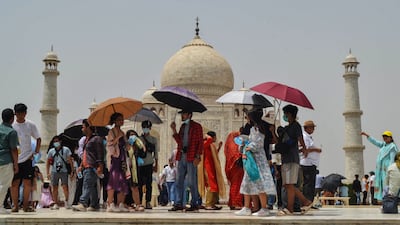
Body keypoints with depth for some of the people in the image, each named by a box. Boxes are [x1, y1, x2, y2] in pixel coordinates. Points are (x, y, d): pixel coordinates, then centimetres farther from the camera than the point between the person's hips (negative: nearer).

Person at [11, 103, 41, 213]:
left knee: (27, 183, 2)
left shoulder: (30, 125, 2)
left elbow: (38, 138, 11)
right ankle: (15, 205, 9)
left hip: (27, 158, 1)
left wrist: (36, 151, 1)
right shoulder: (11, 125, -1)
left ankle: (25, 205, 10)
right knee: (14, 183, 1)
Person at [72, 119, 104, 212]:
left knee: (87, 185, -18)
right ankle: (94, 205, 14)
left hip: (92, 167, -9)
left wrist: (100, 166, -19)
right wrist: (81, 165, 24)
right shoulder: (86, 139, 22)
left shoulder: (96, 139, -6)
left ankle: (83, 204, -27)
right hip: (86, 167, 9)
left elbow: (100, 154, -13)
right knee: (92, 187, 11)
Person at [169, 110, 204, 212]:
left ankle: (194, 204, 6)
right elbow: (179, 141, 14)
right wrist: (174, 130, 5)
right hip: (181, 157, 7)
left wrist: (197, 156, -14)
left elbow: (200, 143, -5)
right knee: (179, 182, 6)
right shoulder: (182, 126, 18)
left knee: (191, 182, -3)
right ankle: (179, 204, 11)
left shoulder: (197, 126, -1)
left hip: (191, 158, -7)